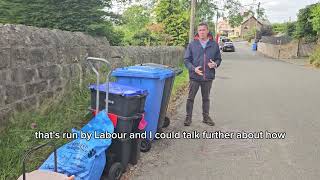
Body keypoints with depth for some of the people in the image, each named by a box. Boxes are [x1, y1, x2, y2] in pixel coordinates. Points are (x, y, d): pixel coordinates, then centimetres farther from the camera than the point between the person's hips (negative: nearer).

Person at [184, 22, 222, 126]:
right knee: (190, 98, 6)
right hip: (194, 77, -1)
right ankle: (188, 117, 21)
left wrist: (215, 64, -11)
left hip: (208, 77, 2)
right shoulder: (192, 45, -2)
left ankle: (206, 117, 31)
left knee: (206, 98, 16)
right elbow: (186, 60, 0)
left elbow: (218, 59, 11)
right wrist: (194, 68, -16)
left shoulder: (214, 45, 2)